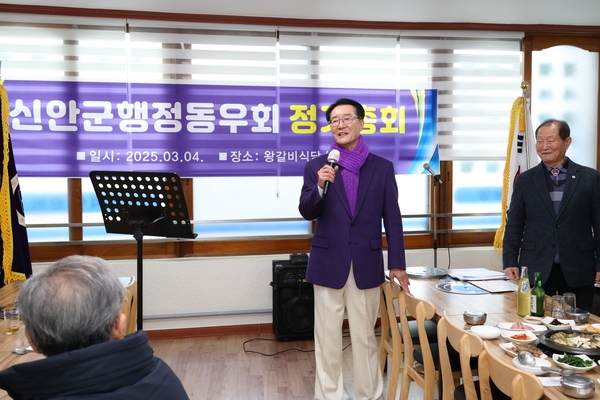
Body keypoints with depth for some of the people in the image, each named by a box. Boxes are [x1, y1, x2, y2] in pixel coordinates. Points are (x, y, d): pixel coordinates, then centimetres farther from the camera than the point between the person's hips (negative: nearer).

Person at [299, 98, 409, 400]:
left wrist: (397, 264, 1)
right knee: (327, 338, 9)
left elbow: (392, 219, 3)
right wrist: (321, 186, -23)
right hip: (328, 264, 0)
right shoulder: (316, 166, 2)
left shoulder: (382, 167, 3)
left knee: (365, 336, 11)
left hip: (367, 264, 0)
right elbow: (306, 212, -4)